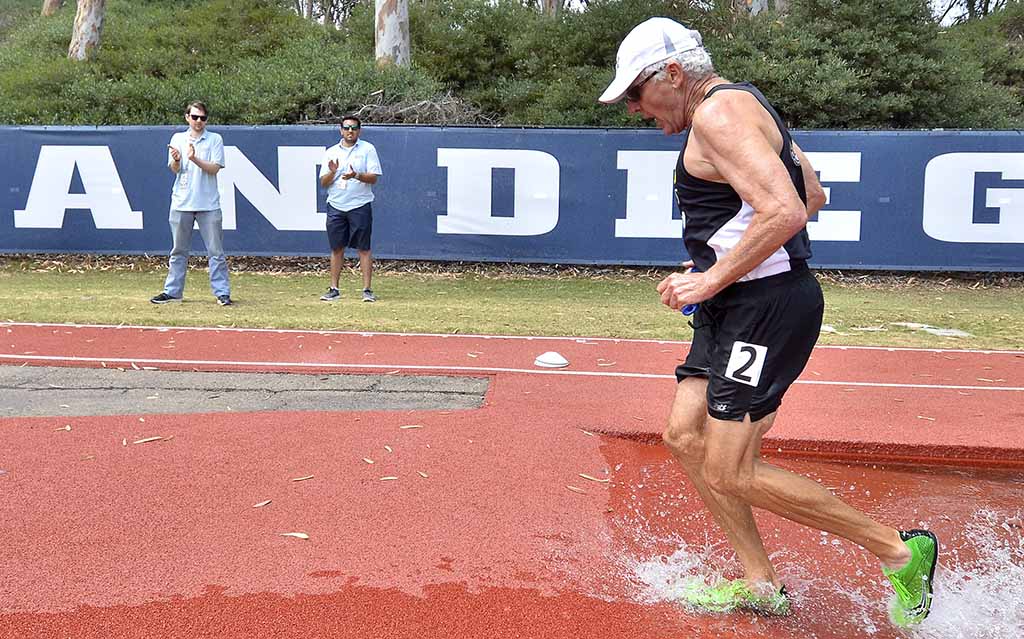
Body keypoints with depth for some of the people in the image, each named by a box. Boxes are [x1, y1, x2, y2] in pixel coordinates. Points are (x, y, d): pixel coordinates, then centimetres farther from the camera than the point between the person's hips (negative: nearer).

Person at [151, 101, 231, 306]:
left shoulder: (215, 139, 4)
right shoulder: (177, 138, 10)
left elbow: (214, 168, -6)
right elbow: (174, 170, 2)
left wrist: (195, 159, -21)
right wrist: (177, 160, -20)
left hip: (209, 204, -2)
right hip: (181, 203, 2)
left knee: (216, 251, -1)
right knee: (178, 251, 9)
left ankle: (222, 292, 3)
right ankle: (173, 291, 15)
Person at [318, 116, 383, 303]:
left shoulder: (367, 149, 4)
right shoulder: (331, 152, 12)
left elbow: (373, 178, -4)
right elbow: (323, 183, 8)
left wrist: (356, 176, -22)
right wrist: (332, 172, -12)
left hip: (360, 206, -3)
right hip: (335, 206, 3)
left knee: (363, 249, -2)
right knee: (336, 249, 5)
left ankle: (367, 290, 0)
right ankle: (334, 290, 10)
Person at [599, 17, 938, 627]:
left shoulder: (718, 112, -15)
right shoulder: (743, 106, 18)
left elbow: (784, 211, -28)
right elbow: (812, 198, 23)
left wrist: (712, 279, -20)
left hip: (767, 306, -11)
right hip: (739, 306, 11)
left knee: (730, 475, -8)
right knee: (685, 436, 10)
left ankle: (900, 550, 6)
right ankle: (761, 584, 20)